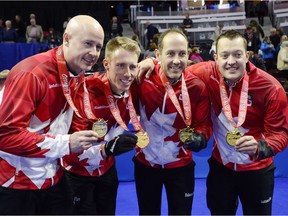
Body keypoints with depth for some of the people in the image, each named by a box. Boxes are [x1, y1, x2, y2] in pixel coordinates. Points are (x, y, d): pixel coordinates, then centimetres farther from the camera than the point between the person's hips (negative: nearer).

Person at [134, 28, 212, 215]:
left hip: (181, 165, 0)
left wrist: (199, 138, -24)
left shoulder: (197, 86, -14)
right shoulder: (143, 79, -16)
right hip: (145, 163, 0)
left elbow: (204, 123, -8)